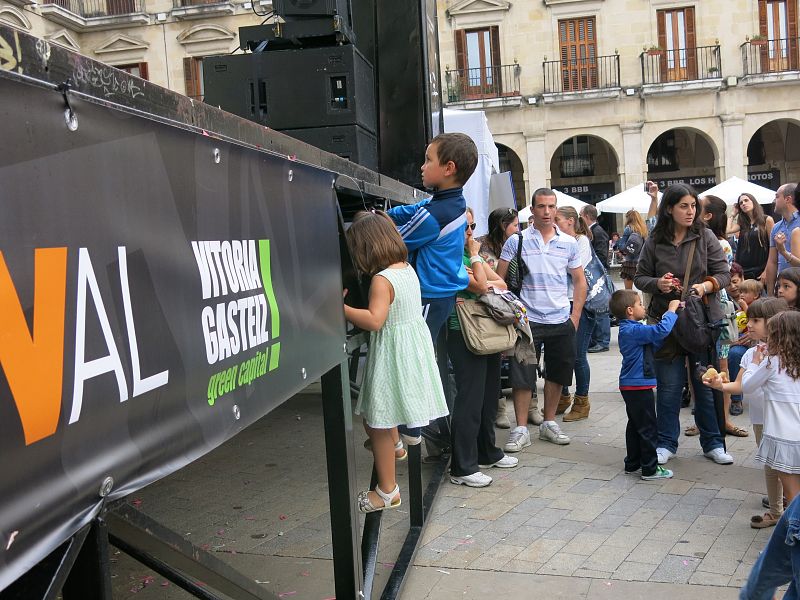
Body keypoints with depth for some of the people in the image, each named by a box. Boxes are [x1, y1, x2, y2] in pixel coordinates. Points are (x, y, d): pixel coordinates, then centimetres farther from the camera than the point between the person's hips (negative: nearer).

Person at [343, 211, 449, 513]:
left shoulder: (381, 280, -20)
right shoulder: (408, 268, 5)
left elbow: (374, 320, -30)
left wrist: (340, 307, -27)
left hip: (392, 350, -9)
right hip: (415, 342, 9)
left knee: (378, 425, 2)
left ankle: (387, 491, 10)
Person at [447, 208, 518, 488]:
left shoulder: (473, 254, 14)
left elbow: (501, 283, 10)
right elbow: (479, 286, -20)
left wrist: (484, 284, -10)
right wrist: (475, 255, -9)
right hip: (464, 336, -9)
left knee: (489, 396, 17)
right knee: (469, 400, -7)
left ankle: (487, 453, 32)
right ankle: (462, 468, 1)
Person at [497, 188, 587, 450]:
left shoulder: (569, 243, 6)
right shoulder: (516, 241, -2)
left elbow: (580, 281, 11)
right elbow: (499, 280, -1)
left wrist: (575, 317, 4)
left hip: (561, 321, 3)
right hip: (526, 320, -3)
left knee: (556, 374, 11)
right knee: (522, 376, -3)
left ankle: (549, 423, 26)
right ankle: (521, 430, 6)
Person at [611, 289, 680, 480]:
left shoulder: (629, 330, 12)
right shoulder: (634, 330, -20)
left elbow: (655, 343, 17)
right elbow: (661, 331, -32)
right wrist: (671, 310, -16)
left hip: (630, 386, 10)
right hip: (639, 386, -10)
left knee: (635, 425, 18)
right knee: (648, 428, -2)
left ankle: (632, 463, 26)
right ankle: (650, 469, 3)